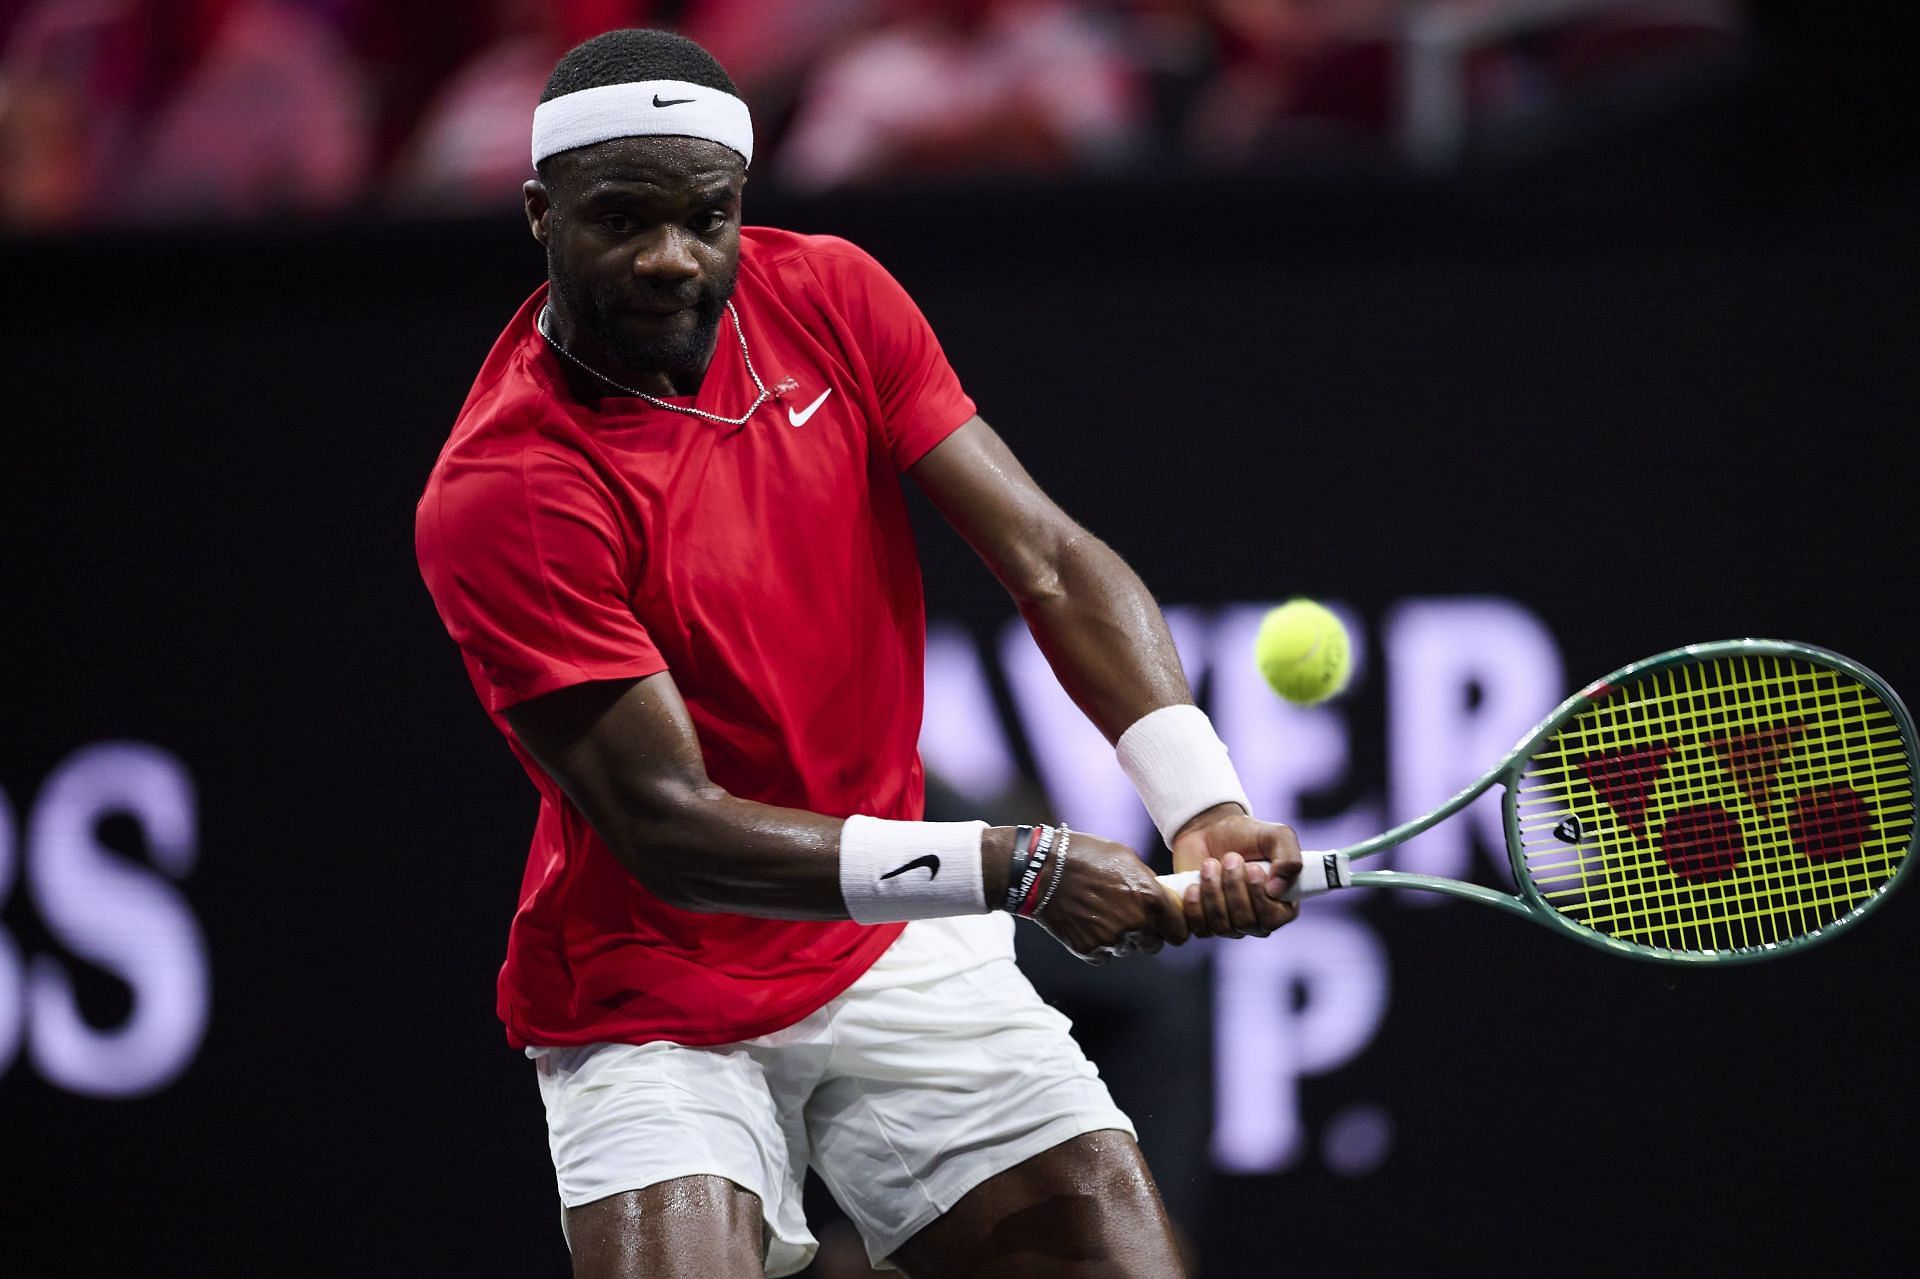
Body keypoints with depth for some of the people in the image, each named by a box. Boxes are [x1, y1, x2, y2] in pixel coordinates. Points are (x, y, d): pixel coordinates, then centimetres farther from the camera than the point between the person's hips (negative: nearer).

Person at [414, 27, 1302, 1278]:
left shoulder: (830, 297, -4)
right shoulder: (501, 494, -22)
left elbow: (1050, 560, -8)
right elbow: (669, 825, -24)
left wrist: (1204, 805, -25)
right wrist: (1014, 869, -31)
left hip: (898, 951, 5)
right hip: (654, 1007, -4)